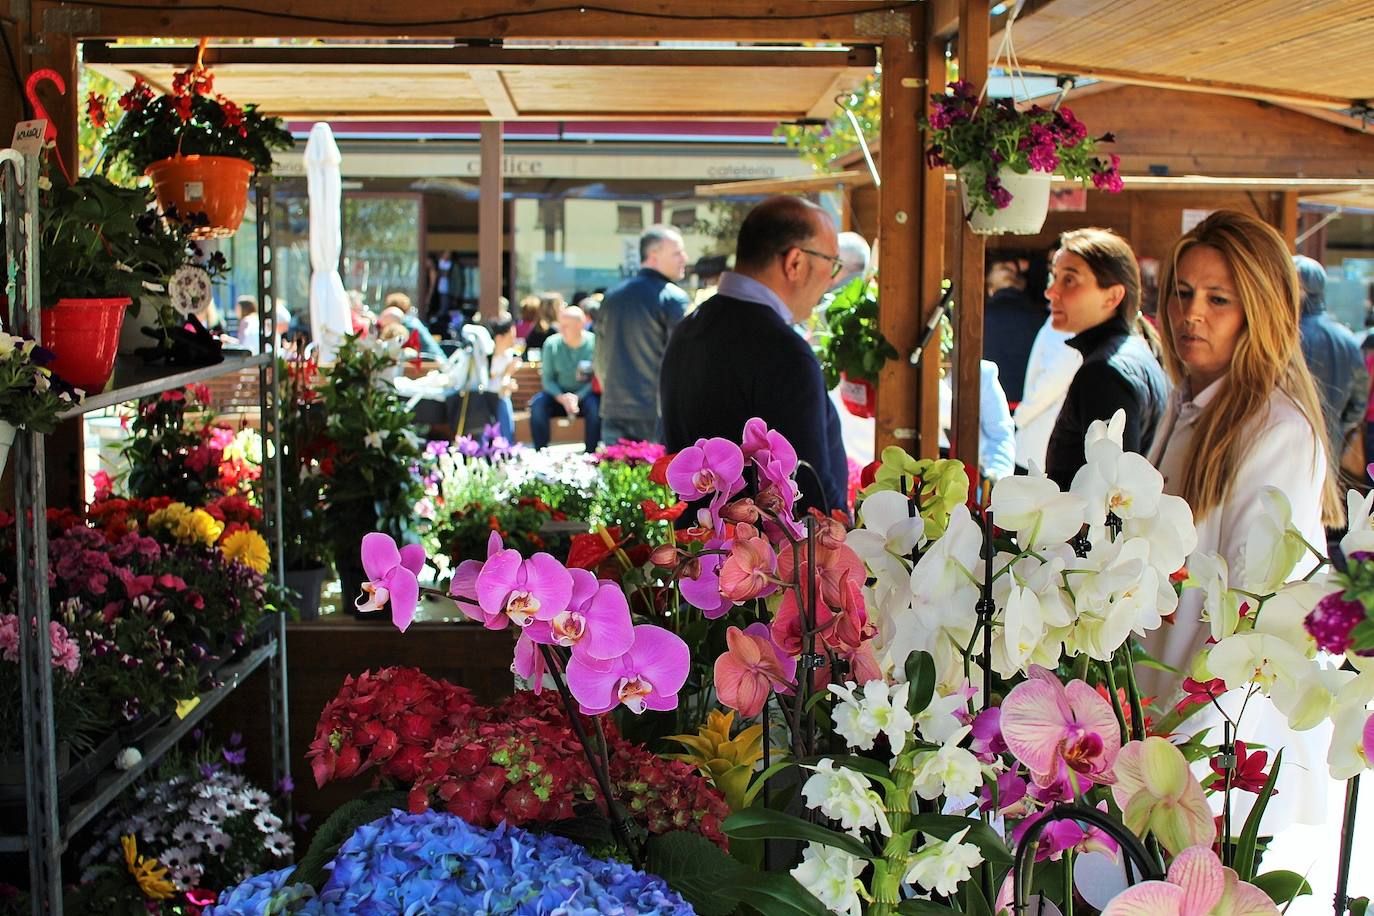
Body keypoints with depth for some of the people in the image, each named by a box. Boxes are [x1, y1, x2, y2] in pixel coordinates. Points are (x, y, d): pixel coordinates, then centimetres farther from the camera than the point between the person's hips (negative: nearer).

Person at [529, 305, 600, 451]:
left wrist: (578, 397, -25)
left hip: (585, 395, -2)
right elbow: (547, 379, -4)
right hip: (558, 394, 2)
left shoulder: (594, 343, -9)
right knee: (537, 405, -26)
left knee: (595, 407, -33)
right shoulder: (552, 343, -4)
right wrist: (562, 397, -22)